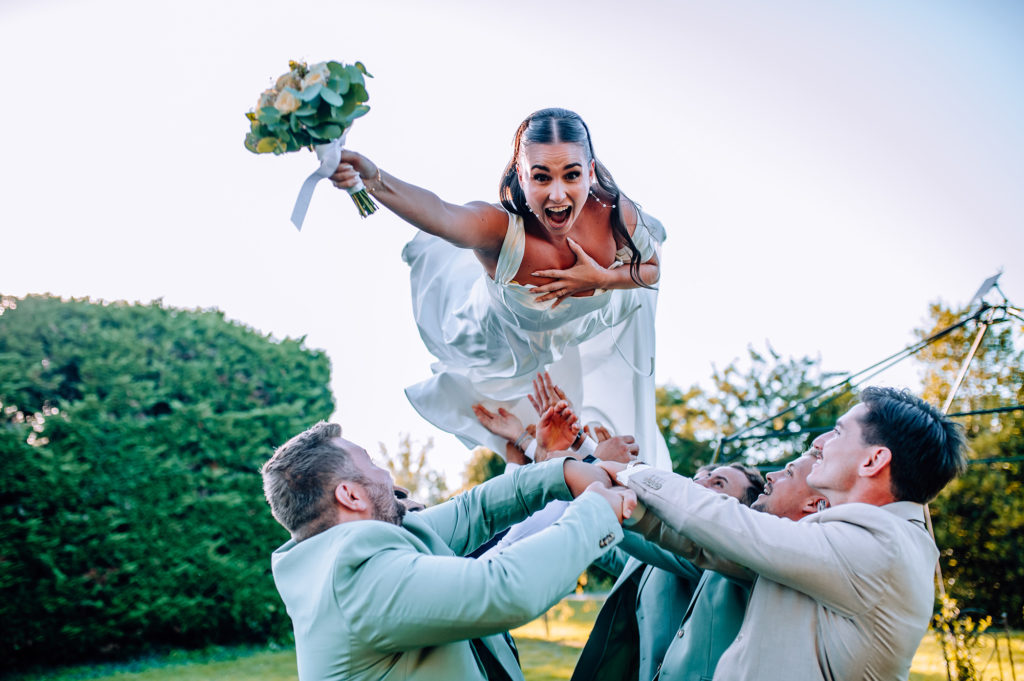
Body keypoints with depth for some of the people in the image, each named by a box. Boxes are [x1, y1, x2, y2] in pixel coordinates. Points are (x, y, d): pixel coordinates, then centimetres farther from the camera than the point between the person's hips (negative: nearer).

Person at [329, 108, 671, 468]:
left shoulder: (616, 214, -34)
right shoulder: (501, 230, -45)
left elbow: (651, 270, -11)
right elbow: (437, 214, -69)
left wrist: (603, 278, -32)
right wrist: (372, 179, -88)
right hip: (514, 340, -2)